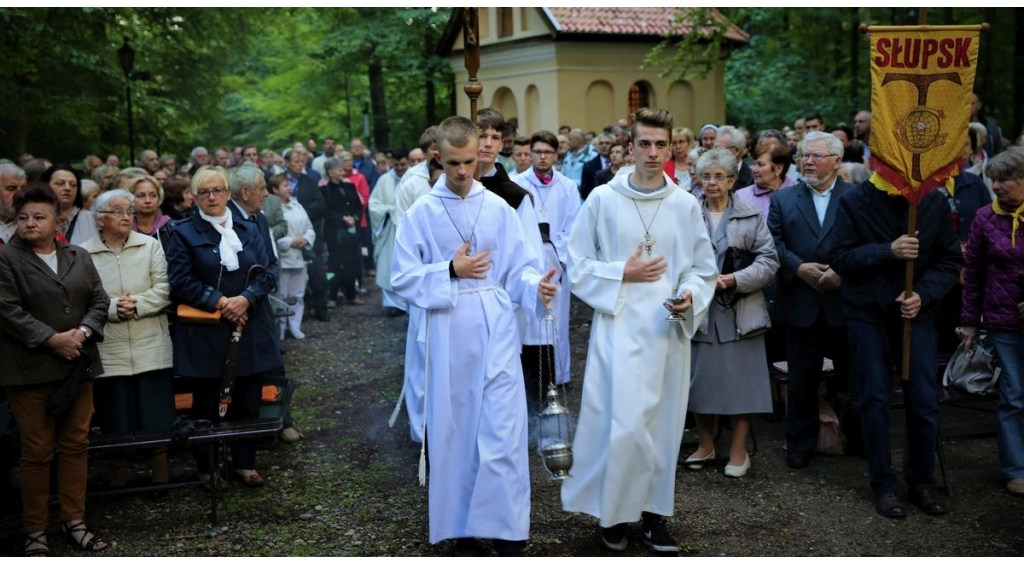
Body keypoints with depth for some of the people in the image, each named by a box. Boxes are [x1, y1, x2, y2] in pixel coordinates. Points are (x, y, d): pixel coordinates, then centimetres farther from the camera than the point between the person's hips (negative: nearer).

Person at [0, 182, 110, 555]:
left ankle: (73, 521, 18)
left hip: (78, 364, 5)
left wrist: (83, 332, -11)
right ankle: (35, 532, 11)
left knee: (75, 445, 8)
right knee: (37, 451, 1)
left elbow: (99, 300, 8)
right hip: (31, 369, -4)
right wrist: (52, 339, -17)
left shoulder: (79, 257, 12)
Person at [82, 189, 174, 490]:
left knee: (157, 418, 4)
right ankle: (118, 482, 18)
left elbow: (163, 290, -1)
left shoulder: (150, 245, 6)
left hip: (151, 347, 1)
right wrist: (113, 307, -19)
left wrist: (137, 305, -15)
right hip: (109, 350, -1)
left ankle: (161, 477, 16)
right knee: (116, 421, 5)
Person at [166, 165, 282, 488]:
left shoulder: (249, 231, 12)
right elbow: (180, 282, -6)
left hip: (248, 329, 3)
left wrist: (245, 299, -14)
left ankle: (245, 464, 19)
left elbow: (267, 274, 5)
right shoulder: (184, 233, 2)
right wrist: (219, 301, -15)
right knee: (207, 403, 2)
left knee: (247, 400, 6)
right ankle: (207, 468, 14)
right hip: (204, 333, -3)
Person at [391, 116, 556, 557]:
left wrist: (536, 287, -18)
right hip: (449, 334, 0)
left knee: (502, 431, -5)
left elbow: (519, 268, 4)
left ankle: (508, 534, 3)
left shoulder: (499, 209, 5)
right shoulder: (421, 213, 2)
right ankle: (461, 528, 20)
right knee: (454, 430, 7)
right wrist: (450, 271, -12)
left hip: (496, 332, 0)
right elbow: (402, 279, 0)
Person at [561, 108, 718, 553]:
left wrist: (691, 296, -10)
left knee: (663, 424, 8)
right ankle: (612, 511, 10)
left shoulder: (686, 205, 4)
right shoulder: (602, 199, -2)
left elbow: (704, 268, 10)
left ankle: (654, 513, 20)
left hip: (671, 329, 3)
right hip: (620, 328, -3)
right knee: (623, 425, -9)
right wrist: (623, 274, -10)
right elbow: (578, 266, 2)